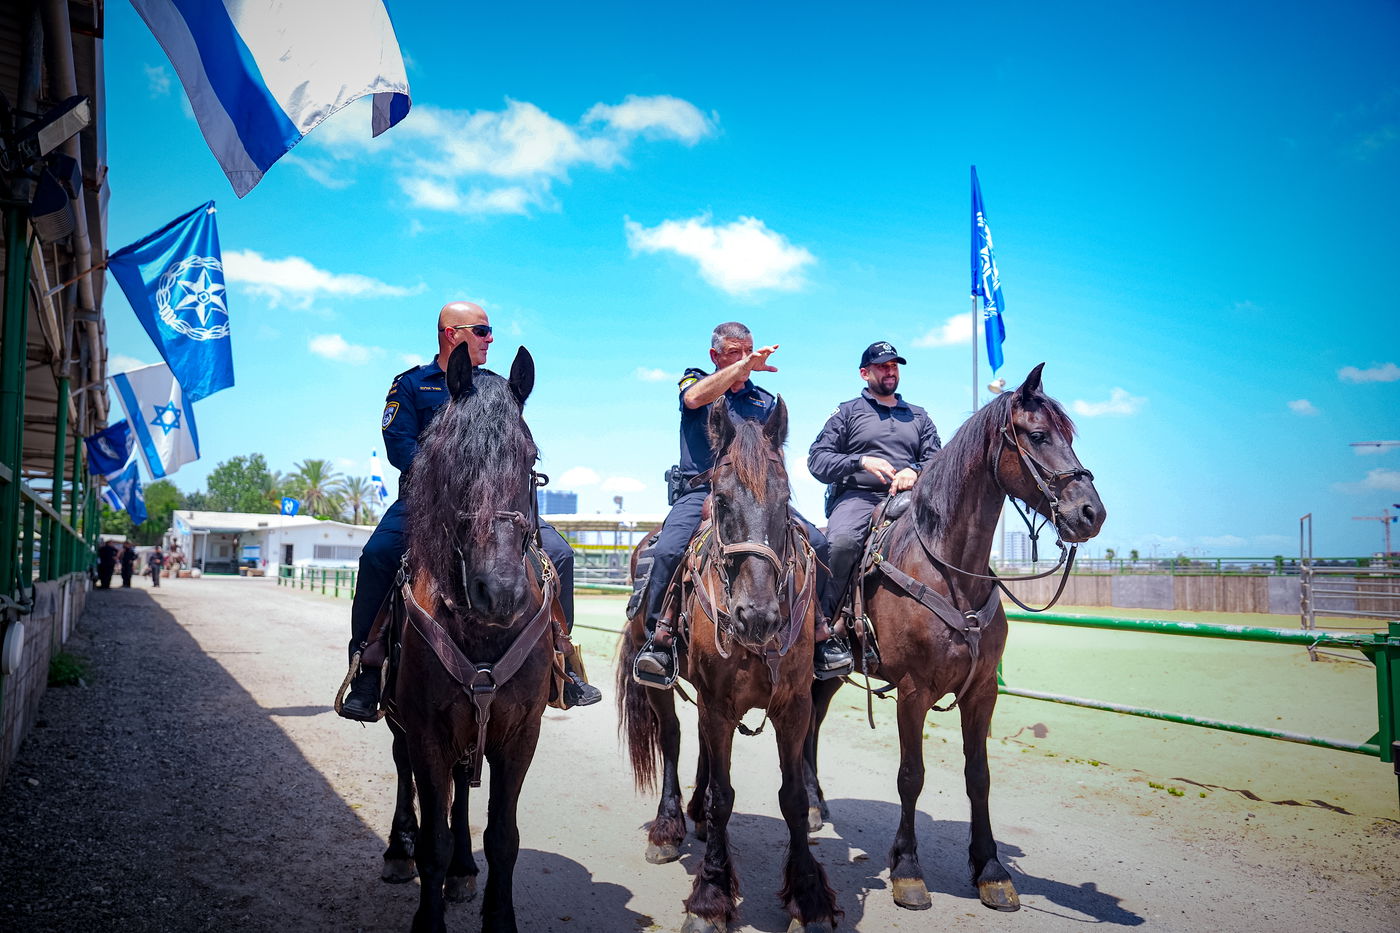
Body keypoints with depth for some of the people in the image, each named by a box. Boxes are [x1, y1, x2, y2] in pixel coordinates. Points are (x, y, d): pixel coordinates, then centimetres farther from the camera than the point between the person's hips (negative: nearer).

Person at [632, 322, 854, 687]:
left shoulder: (765, 401, 21)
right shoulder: (695, 380, 13)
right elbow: (694, 399, -13)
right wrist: (743, 366, -16)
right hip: (700, 491, -3)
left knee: (816, 543, -18)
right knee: (667, 551, -31)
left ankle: (821, 633, -7)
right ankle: (659, 638, -17)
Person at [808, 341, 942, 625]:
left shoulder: (919, 417, 27)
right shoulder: (846, 413, 16)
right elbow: (817, 460, 5)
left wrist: (916, 471, -9)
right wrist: (861, 461, -11)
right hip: (857, 496, -3)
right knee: (842, 540, -36)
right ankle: (825, 619, -23)